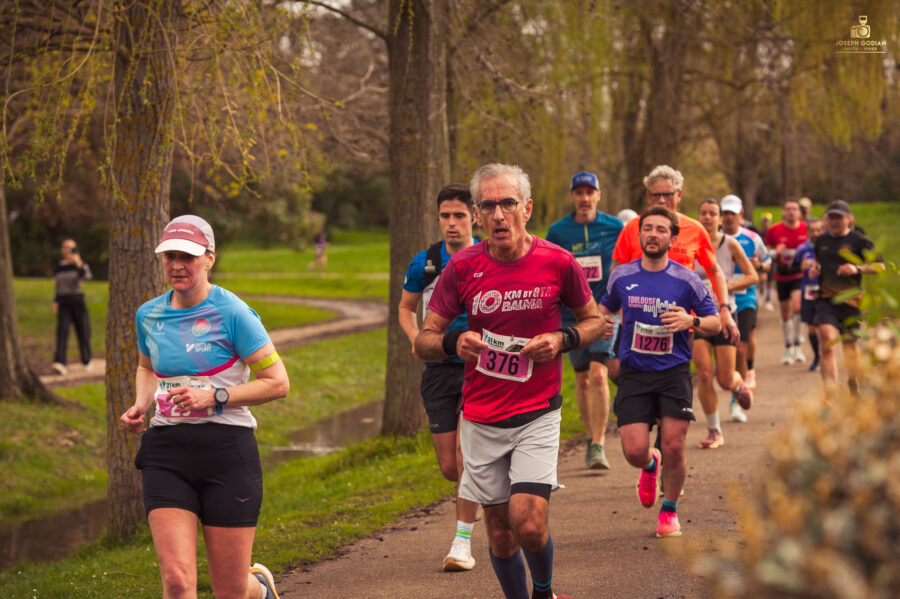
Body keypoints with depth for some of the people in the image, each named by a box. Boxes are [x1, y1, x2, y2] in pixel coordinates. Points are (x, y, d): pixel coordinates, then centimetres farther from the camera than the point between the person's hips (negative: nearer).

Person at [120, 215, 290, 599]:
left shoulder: (231, 312, -8)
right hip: (166, 453, 3)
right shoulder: (149, 315, 8)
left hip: (226, 451, -3)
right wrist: (140, 405, 8)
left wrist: (214, 397, -17)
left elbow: (278, 383, -7)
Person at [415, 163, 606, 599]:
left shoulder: (558, 263, -7)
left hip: (537, 415, -2)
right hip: (481, 419, 2)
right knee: (500, 533, 7)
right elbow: (423, 341, 1)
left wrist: (562, 340, -11)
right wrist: (453, 343, -21)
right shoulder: (463, 267, -5)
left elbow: (594, 321, 9)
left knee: (529, 524, -14)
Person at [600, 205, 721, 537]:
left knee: (673, 447, -8)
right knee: (634, 451, -9)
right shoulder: (622, 276, 5)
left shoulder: (686, 280, -2)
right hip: (634, 374, 1)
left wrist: (691, 321, -17)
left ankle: (670, 510, 18)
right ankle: (650, 465, 30)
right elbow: (606, 307, 24)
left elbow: (715, 322, 4)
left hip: (674, 373, -1)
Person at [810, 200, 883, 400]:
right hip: (826, 299, 2)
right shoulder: (821, 241, 12)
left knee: (850, 344, 11)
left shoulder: (859, 241, -2)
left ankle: (854, 391, 33)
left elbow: (880, 266, -4)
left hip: (851, 299, -2)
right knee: (827, 341, -17)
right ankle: (830, 394, -23)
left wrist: (858, 269, -20)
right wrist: (814, 268, 9)